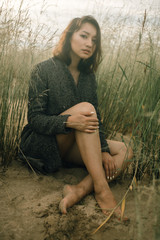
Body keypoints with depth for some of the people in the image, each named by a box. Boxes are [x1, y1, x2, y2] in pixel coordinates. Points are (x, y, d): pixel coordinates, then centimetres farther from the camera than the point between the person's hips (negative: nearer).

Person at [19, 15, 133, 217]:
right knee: (85, 107, -31)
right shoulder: (43, 70, -10)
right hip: (42, 144, -5)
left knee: (125, 151, -14)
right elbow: (34, 118, -14)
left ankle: (80, 189, -34)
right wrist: (68, 121, -33)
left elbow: (95, 119, 5)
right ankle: (102, 190, -35)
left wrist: (104, 150, -11)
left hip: (71, 146, 6)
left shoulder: (88, 76, 6)